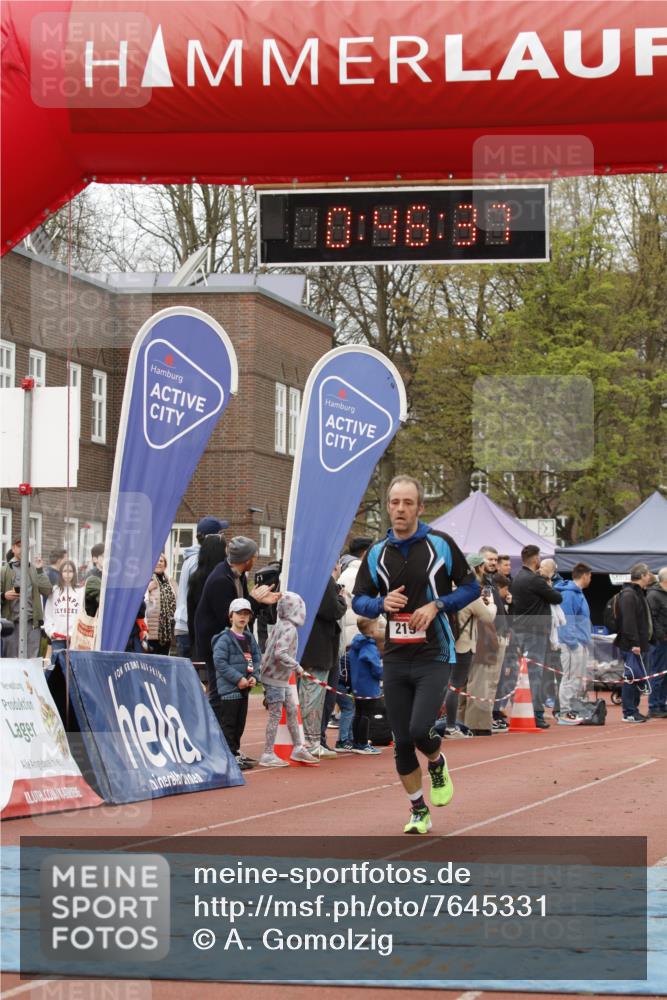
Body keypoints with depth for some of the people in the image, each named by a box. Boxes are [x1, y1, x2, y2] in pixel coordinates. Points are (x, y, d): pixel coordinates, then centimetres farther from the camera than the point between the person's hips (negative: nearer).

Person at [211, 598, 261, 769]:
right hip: (229, 688, -8)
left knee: (240, 723, 15)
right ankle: (230, 756, -4)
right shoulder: (225, 638, -12)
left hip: (244, 687, 8)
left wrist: (253, 676, -3)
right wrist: (238, 678, -19)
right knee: (228, 723, -5)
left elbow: (257, 657, 14)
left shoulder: (249, 638, 12)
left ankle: (235, 751, 25)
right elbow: (220, 662, -18)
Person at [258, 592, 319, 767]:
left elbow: (269, 646, 16)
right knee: (276, 715, -4)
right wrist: (296, 667, -20)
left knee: (292, 710, 15)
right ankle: (268, 755, 0)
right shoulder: (289, 629, -19)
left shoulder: (279, 625, 8)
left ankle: (298, 748, 23)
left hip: (282, 678, 9)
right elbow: (279, 653, -29)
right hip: (275, 678, -9)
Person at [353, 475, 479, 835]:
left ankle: (438, 765, 17)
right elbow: (358, 600, 12)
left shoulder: (441, 544, -2)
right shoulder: (377, 553, 7)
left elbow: (471, 588, 2)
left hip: (434, 656, -4)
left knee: (420, 730, -18)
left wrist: (436, 606, -13)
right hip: (395, 657, 4)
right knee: (401, 742, 4)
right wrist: (382, 604, -10)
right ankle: (418, 811, 20)